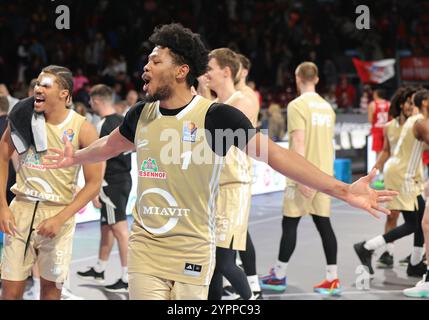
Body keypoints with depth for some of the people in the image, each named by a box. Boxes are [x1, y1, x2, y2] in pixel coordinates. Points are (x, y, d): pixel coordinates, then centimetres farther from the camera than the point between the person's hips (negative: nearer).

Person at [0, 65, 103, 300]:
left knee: (51, 285, 8)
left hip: (58, 212, -2)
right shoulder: (23, 116, -2)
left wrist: (60, 219, -15)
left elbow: (94, 183, -7)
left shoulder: (83, 130, -9)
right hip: (22, 208, 2)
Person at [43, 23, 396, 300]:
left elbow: (274, 153, -17)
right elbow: (111, 144, 25)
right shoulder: (141, 114, 3)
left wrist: (342, 189, -24)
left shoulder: (216, 115, -13)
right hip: (144, 249, 4)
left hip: (192, 253, -4)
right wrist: (74, 158, 39)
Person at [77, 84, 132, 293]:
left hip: (111, 182, -9)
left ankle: (127, 278, -7)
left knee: (119, 228, -7)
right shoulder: (123, 121, 10)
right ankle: (99, 270, 32)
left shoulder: (103, 125, -15)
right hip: (124, 178, 9)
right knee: (106, 226, 20)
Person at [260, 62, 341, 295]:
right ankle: (332, 279, 5)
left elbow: (299, 142, -17)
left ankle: (279, 276, 10)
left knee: (290, 223, 2)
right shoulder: (327, 106, 11)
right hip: (324, 173, 6)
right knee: (323, 223, 7)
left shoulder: (298, 105, -10)